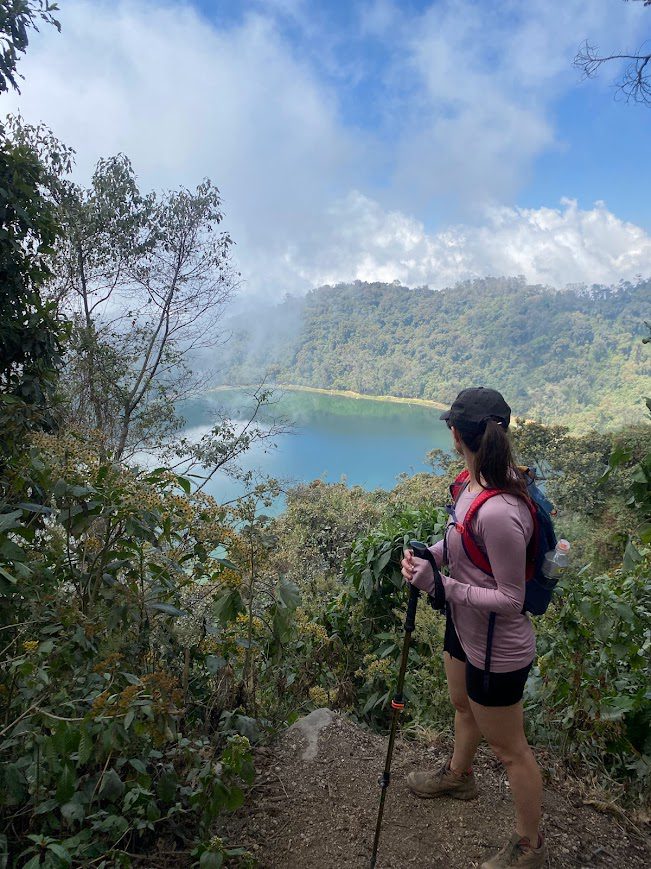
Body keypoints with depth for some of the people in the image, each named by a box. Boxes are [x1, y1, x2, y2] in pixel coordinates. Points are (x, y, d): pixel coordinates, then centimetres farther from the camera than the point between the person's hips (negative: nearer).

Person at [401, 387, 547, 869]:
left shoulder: (500, 512, -37)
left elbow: (510, 601, -28)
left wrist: (439, 584, -30)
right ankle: (458, 775, 63)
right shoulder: (476, 481, -9)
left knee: (509, 748, 15)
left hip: (496, 650, -9)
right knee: (463, 705, 33)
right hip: (464, 628, 9)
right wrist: (430, 556, -7)